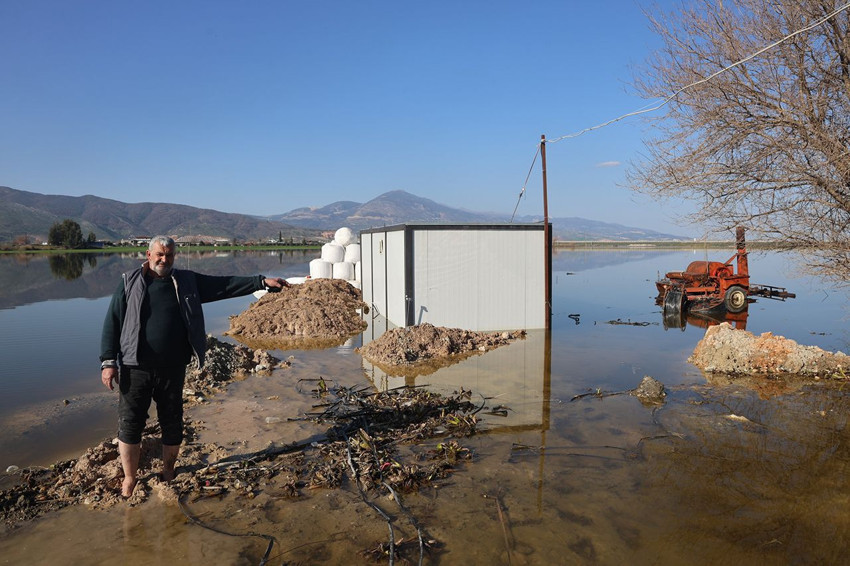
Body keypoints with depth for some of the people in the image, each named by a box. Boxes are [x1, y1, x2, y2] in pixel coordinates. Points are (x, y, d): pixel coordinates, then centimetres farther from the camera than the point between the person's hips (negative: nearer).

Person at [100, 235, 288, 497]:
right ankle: (129, 479, 25)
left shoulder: (187, 282, 6)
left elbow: (225, 285, 2)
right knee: (129, 424, 4)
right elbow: (112, 322, 1)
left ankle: (168, 472, 33)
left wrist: (262, 281, -6)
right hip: (136, 369, -2)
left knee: (172, 425, 12)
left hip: (172, 369, 2)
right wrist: (108, 361, -5)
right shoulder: (130, 282, 2)